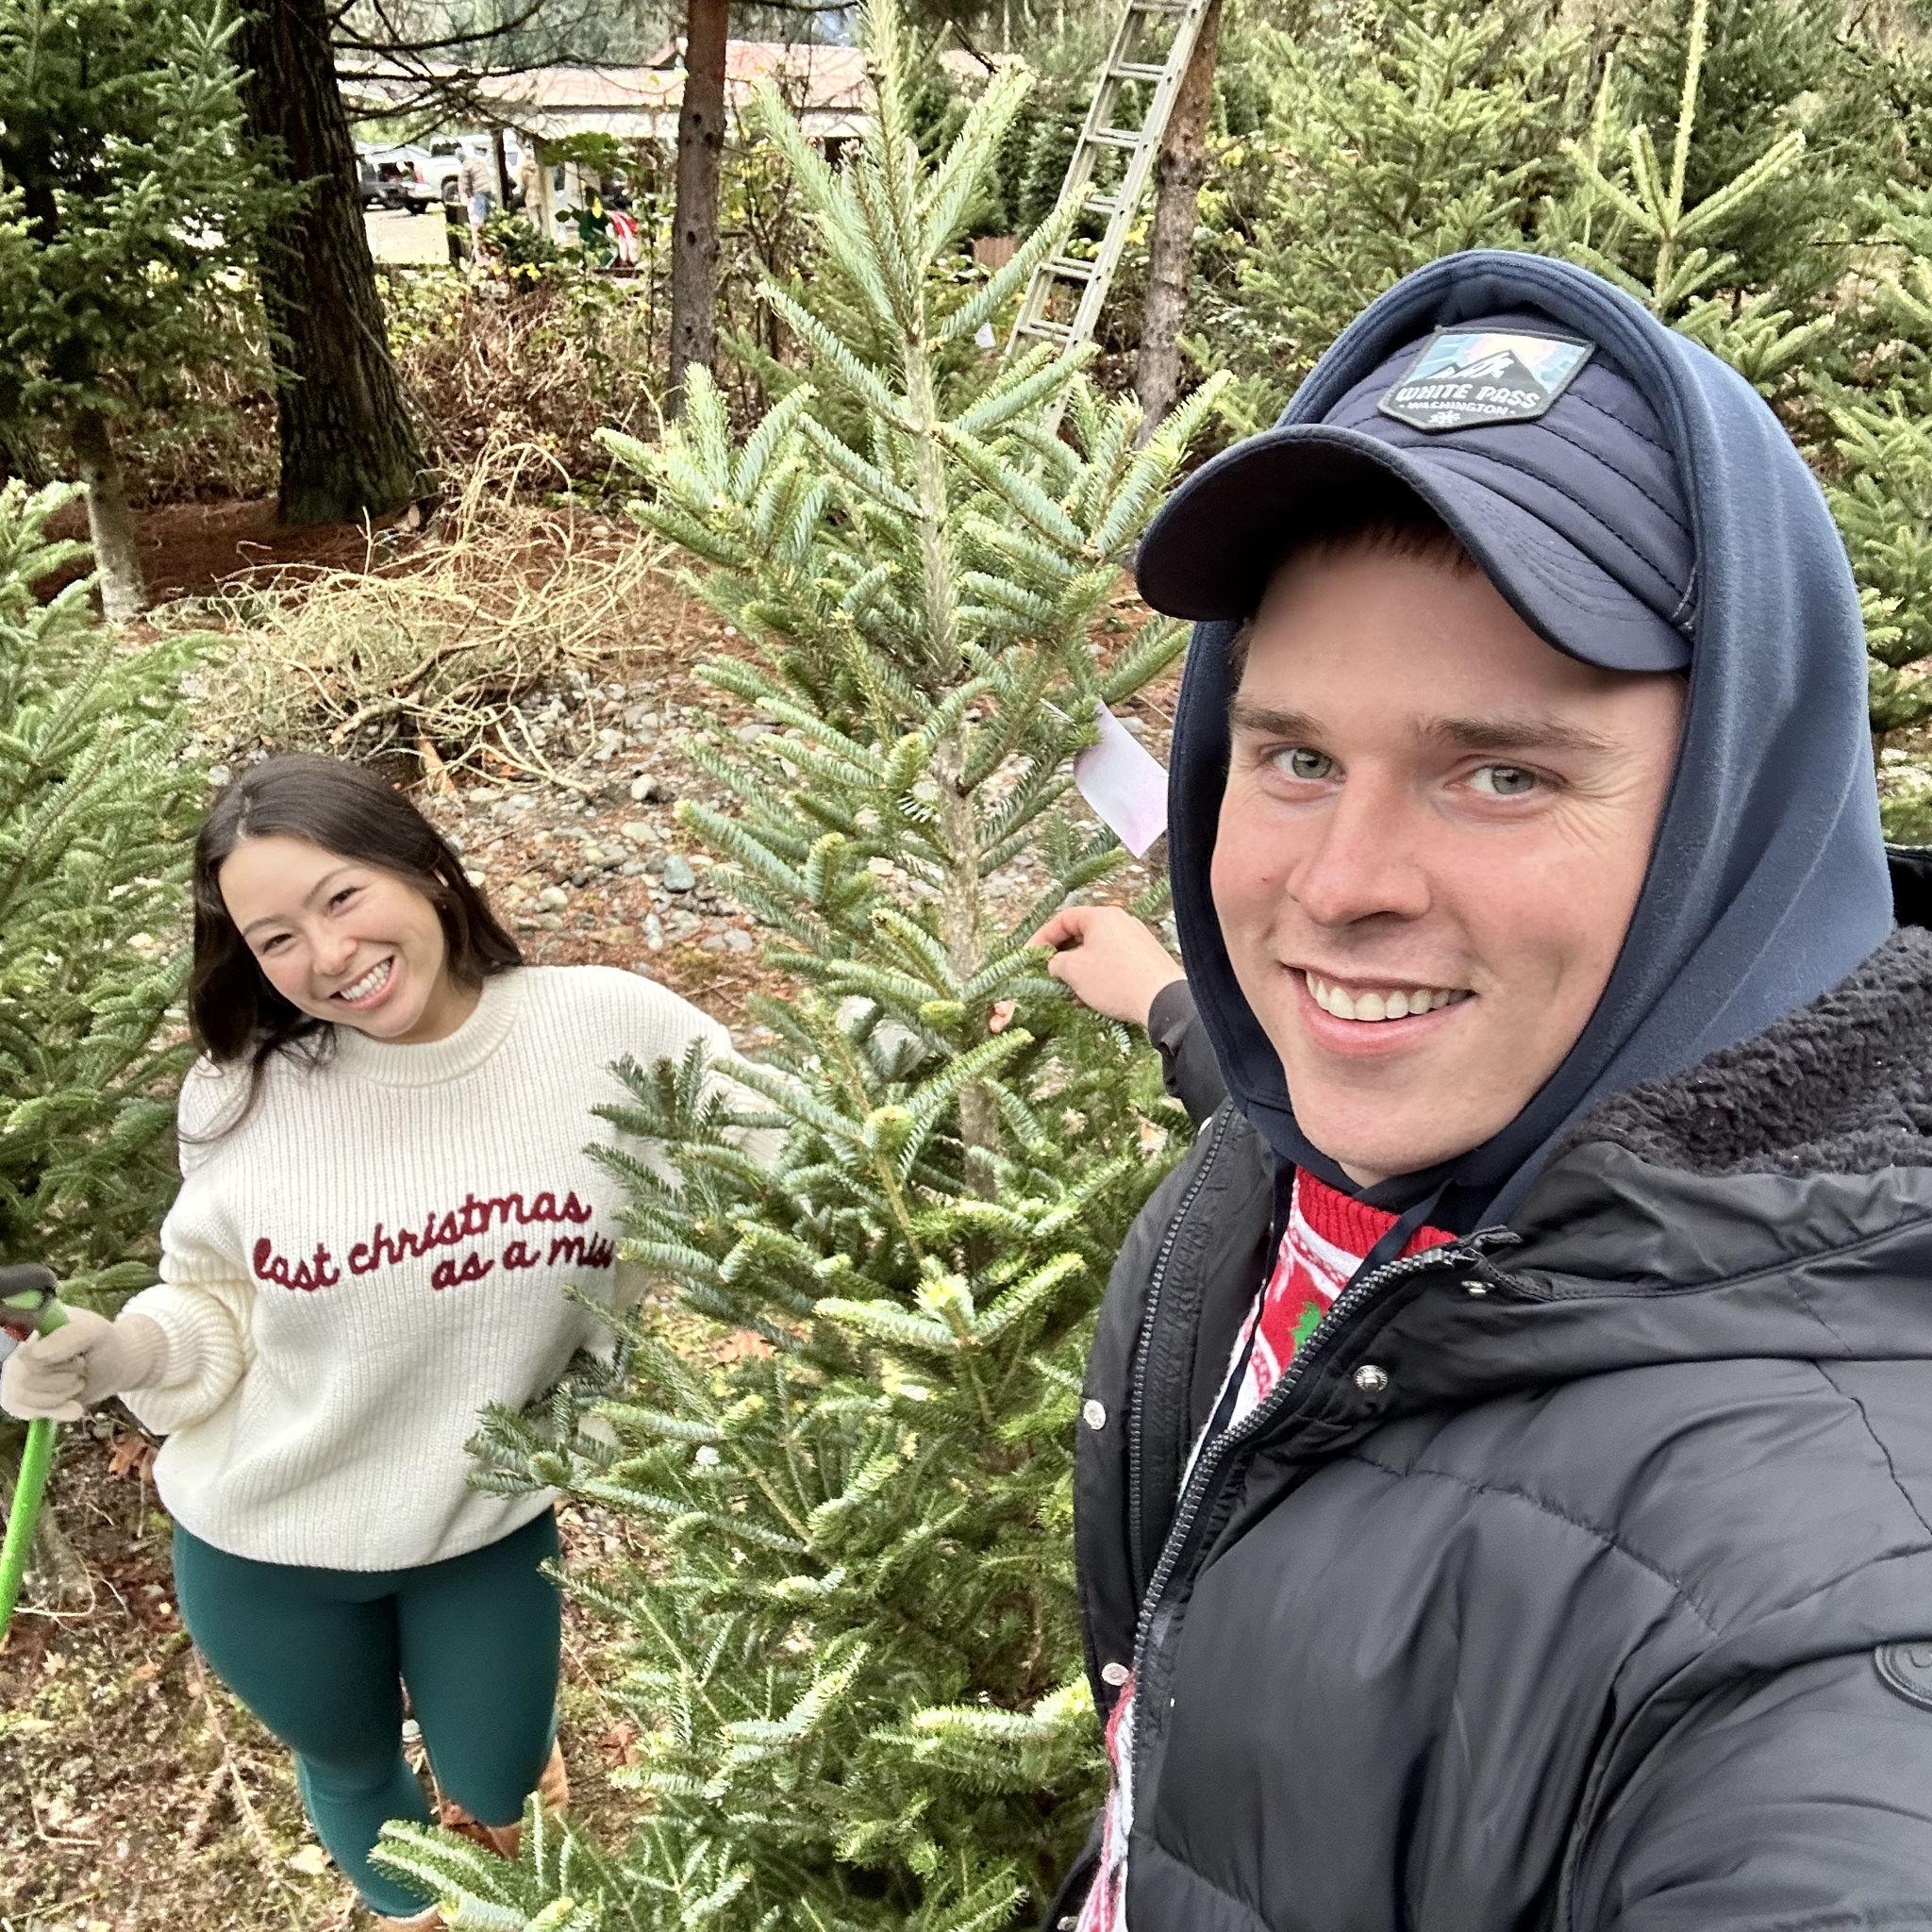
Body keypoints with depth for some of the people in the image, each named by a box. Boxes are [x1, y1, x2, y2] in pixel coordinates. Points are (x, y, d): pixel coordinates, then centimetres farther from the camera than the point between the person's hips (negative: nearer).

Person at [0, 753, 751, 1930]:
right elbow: (220, 1309, -5)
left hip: (491, 1524, 0)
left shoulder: (611, 1030, -22)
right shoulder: (245, 1092, -18)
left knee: (495, 1796, 23)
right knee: (351, 1767, 27)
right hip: (263, 1543, 1)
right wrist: (131, 1350, -25)